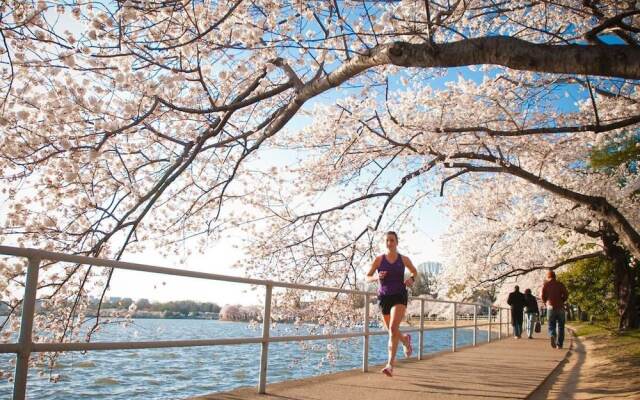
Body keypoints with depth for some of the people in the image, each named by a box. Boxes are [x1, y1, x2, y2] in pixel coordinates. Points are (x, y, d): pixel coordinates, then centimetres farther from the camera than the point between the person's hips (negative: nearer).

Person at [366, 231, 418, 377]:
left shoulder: (404, 259, 1)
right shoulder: (379, 259, 0)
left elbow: (415, 272, 19)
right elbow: (367, 278, 4)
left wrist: (411, 279, -4)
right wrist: (377, 277, -18)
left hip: (399, 297, -2)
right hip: (384, 298, 3)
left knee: (393, 329, -22)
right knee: (391, 331, 15)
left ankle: (390, 365, -21)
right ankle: (406, 340, 51)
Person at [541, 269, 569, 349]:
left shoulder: (545, 284, 4)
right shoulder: (560, 284, 5)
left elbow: (542, 296, -3)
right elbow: (566, 295, -4)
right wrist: (561, 301, 13)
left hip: (550, 307, 0)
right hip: (560, 307, 0)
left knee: (551, 325, 7)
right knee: (560, 327, 10)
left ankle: (552, 336, -23)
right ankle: (559, 344, 8)